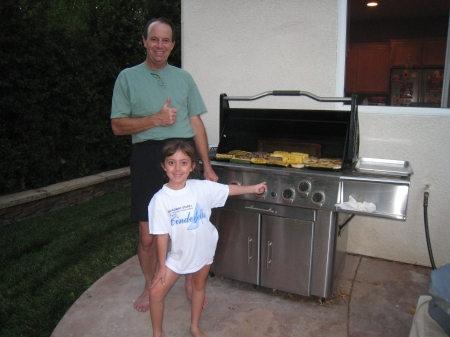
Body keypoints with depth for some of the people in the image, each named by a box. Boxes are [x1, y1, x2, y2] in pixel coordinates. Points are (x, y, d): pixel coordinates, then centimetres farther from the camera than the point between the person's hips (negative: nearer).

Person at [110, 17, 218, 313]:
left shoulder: (184, 77, 12)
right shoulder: (128, 77, 6)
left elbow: (196, 124, 8)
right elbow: (118, 126, 0)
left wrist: (207, 166, 2)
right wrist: (156, 119, -14)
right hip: (147, 157, -1)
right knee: (148, 235, 5)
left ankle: (191, 283, 31)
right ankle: (150, 287, 30)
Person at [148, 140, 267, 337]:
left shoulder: (202, 187, -14)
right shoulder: (160, 199, -20)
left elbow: (228, 189, 0)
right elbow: (162, 235, -16)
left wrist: (254, 188, 2)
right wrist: (162, 266, -10)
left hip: (203, 250, 2)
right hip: (178, 254, -2)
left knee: (199, 286, 20)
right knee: (156, 292, -1)